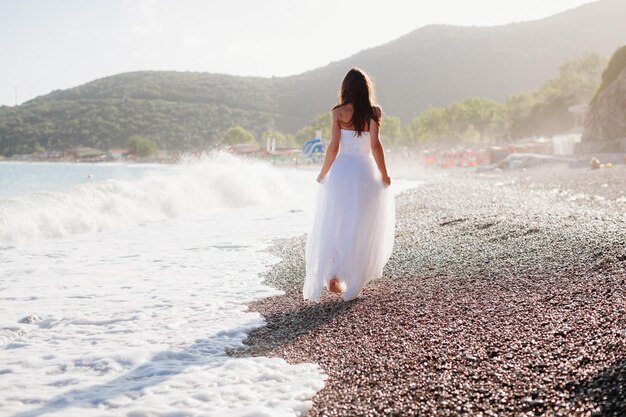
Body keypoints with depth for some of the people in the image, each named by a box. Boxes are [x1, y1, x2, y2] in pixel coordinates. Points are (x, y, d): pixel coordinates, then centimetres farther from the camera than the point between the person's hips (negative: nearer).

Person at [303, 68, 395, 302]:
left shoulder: (338, 112, -2)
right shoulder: (374, 111, -3)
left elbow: (334, 147, -6)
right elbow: (375, 145, -11)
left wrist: (323, 173, 6)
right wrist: (384, 175, -1)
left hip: (340, 171, 1)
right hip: (365, 172, 0)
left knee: (333, 227, 11)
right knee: (362, 230, 10)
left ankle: (332, 277, 3)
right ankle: (354, 284, 12)